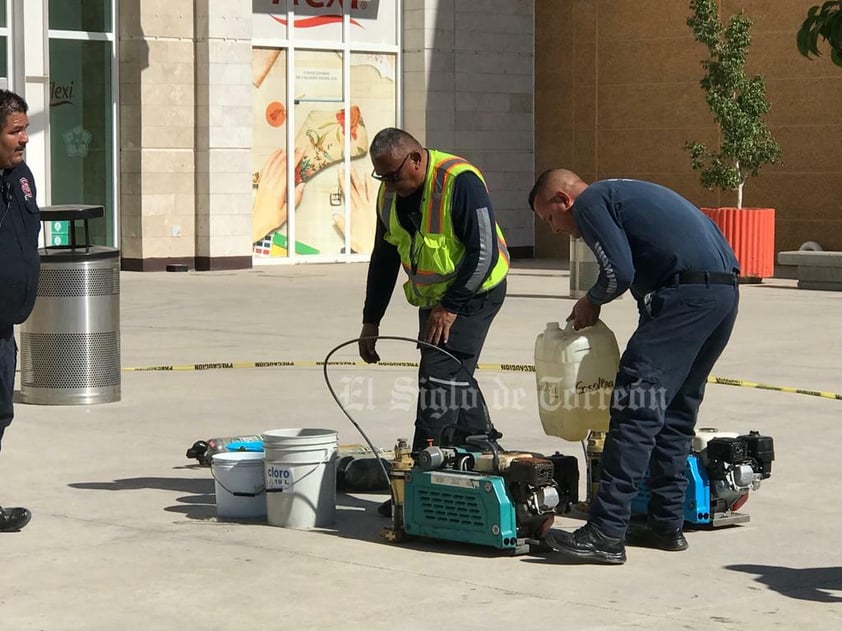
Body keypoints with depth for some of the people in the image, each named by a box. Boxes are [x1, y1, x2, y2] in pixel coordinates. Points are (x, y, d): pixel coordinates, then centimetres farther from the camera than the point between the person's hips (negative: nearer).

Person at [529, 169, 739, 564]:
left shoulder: (589, 203, 1)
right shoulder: (619, 194, 29)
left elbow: (620, 272, -10)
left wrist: (591, 301, 9)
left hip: (686, 294, -10)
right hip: (725, 290, 10)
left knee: (636, 409, -10)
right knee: (675, 412, 16)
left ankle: (606, 534, -13)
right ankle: (666, 525, 19)